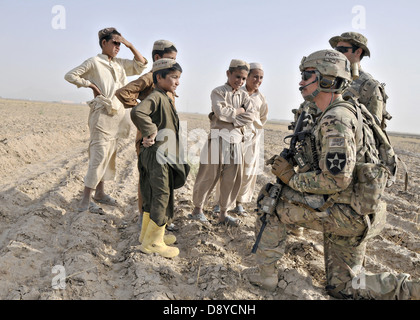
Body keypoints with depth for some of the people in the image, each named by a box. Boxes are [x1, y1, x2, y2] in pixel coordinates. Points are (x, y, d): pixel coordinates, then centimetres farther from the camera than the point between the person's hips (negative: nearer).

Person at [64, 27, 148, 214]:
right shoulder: (94, 62, -2)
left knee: (109, 155, 13)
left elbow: (141, 66, 17)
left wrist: (130, 46, 10)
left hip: (117, 115, 8)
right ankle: (85, 202, -8)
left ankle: (100, 193, 25)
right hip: (102, 114, -8)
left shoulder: (120, 64, 17)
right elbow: (70, 75, -3)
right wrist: (90, 84, -8)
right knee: (99, 156, -12)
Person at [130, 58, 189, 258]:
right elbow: (137, 112, -33)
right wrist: (150, 132, -24)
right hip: (157, 155, -10)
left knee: (153, 198, 17)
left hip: (164, 156, 10)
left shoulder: (165, 98, 18)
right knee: (161, 197, -2)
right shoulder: (156, 96, -14)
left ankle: (146, 237, 31)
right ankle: (152, 243, 10)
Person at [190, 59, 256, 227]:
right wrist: (239, 110, -5)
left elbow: (251, 116, -2)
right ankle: (197, 208, 19)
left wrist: (231, 119, -13)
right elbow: (221, 111, -18)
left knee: (232, 179, 6)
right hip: (218, 138, -5)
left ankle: (223, 214, 18)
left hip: (236, 140, 5)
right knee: (209, 176, 2)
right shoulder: (218, 92, 0)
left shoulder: (244, 95, 14)